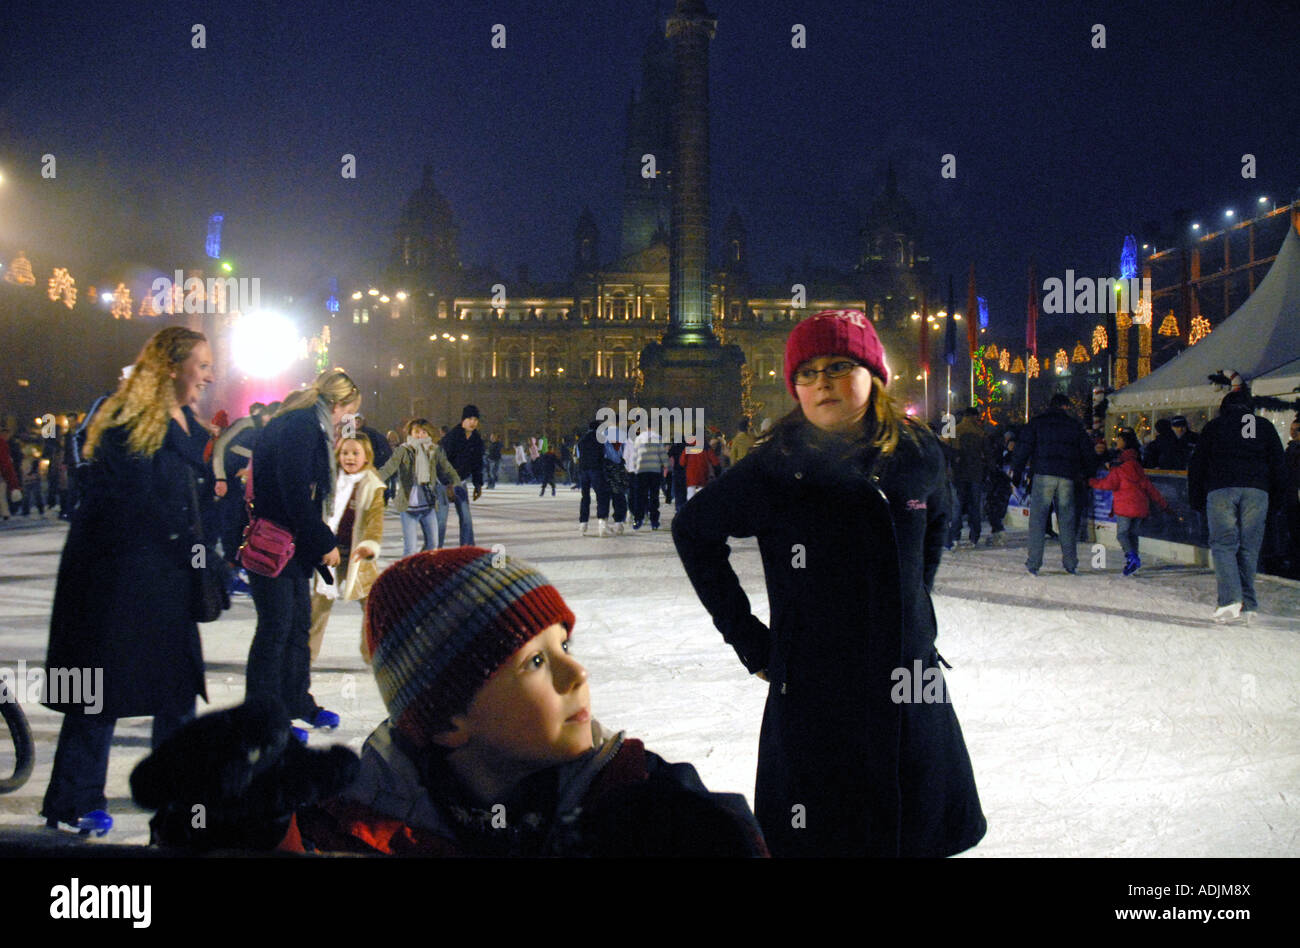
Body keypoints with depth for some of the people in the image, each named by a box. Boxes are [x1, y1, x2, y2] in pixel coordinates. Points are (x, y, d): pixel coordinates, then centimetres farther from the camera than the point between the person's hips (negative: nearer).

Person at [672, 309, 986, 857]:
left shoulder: (919, 454, 0)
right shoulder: (778, 466, -11)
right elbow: (693, 530, 1)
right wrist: (746, 637, -2)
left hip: (913, 692, 4)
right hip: (812, 694, -4)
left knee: (930, 833, 16)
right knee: (821, 841, 5)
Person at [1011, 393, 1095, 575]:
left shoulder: (1037, 422, 6)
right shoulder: (1074, 425, 13)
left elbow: (1024, 447, -2)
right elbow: (1087, 452, 17)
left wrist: (1016, 471, 2)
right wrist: (1084, 473, 29)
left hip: (1043, 474, -2)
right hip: (1067, 477, 2)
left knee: (1038, 518, -1)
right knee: (1067, 519, 10)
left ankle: (1034, 563, -8)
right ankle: (1070, 563, 12)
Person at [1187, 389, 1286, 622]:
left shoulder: (1214, 426, 13)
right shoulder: (1265, 426, 17)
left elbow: (1197, 465, 10)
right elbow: (1279, 464, 13)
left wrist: (1196, 499, 14)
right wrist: (1279, 496, 17)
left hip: (1220, 490, -2)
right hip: (1257, 490, 2)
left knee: (1223, 544, -4)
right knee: (1249, 547, 4)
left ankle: (1230, 599, -21)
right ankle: (1246, 606, 2)